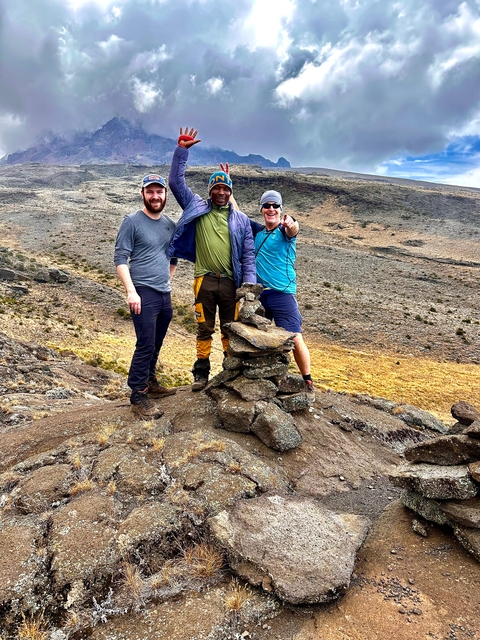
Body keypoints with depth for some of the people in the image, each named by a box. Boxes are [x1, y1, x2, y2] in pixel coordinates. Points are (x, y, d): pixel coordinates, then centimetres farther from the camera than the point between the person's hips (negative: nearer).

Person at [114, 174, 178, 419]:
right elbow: (120, 258, -9)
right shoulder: (132, 221, -5)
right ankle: (138, 397, 5)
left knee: (156, 345, 14)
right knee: (145, 345, -7)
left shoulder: (170, 224, 12)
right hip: (143, 294, -6)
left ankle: (150, 384, 30)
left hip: (165, 294, 6)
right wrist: (131, 291, -17)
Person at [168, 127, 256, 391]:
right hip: (205, 280, 0)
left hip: (231, 282, 1)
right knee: (204, 329, 7)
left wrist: (249, 284, -4)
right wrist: (182, 149, -1)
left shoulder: (241, 220, 8)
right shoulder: (197, 208, 8)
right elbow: (176, 182, 4)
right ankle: (201, 373, 18)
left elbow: (248, 255, 5)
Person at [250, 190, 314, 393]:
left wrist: (291, 224, -50)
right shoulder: (257, 230, 11)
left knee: (295, 339, -6)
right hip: (258, 293, 5)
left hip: (283, 294, -5)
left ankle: (307, 380, 12)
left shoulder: (285, 231, -4)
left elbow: (293, 230, -27)